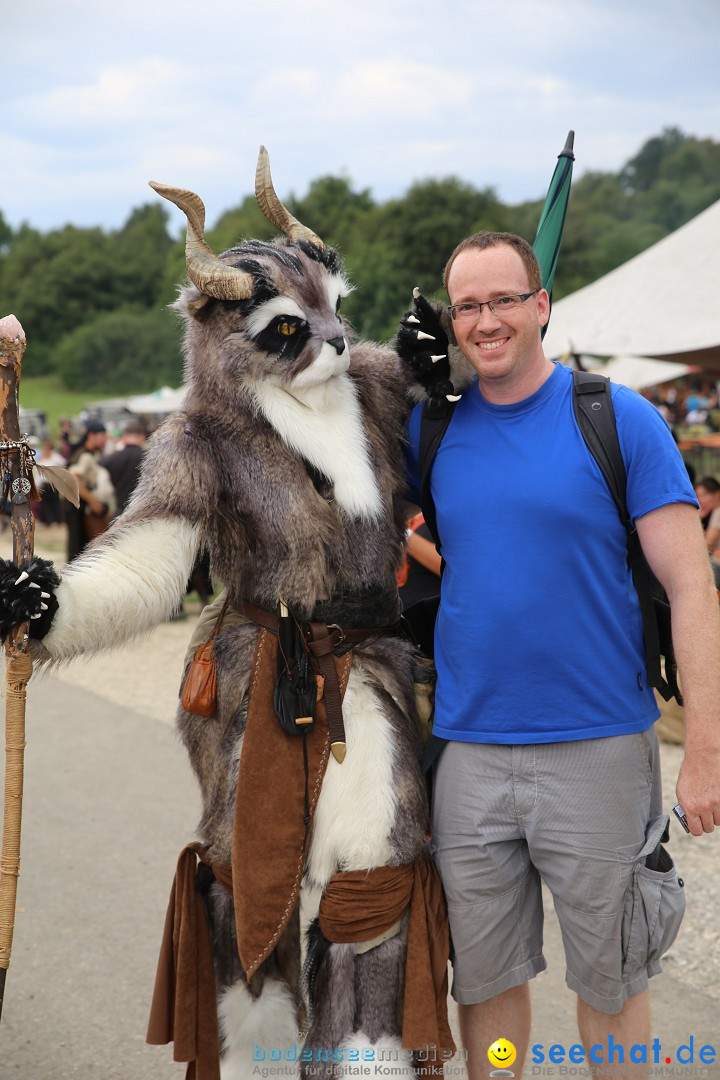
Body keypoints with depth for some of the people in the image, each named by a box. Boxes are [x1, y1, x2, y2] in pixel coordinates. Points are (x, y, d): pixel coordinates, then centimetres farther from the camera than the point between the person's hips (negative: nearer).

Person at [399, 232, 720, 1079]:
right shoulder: (430, 425, 5)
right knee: (484, 977, 15)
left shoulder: (620, 419, -6)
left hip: (597, 750, -3)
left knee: (610, 979, 13)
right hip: (468, 750, 3)